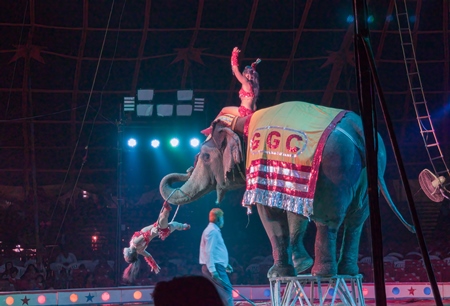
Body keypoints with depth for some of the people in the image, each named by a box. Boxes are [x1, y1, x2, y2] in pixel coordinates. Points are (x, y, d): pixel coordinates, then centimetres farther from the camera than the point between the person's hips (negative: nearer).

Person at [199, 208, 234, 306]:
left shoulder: (214, 230, 20)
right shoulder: (212, 231, -12)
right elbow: (209, 252, -20)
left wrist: (225, 265, 29)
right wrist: (212, 270, -26)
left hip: (213, 267, 10)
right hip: (215, 267, -10)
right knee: (226, 290, -15)